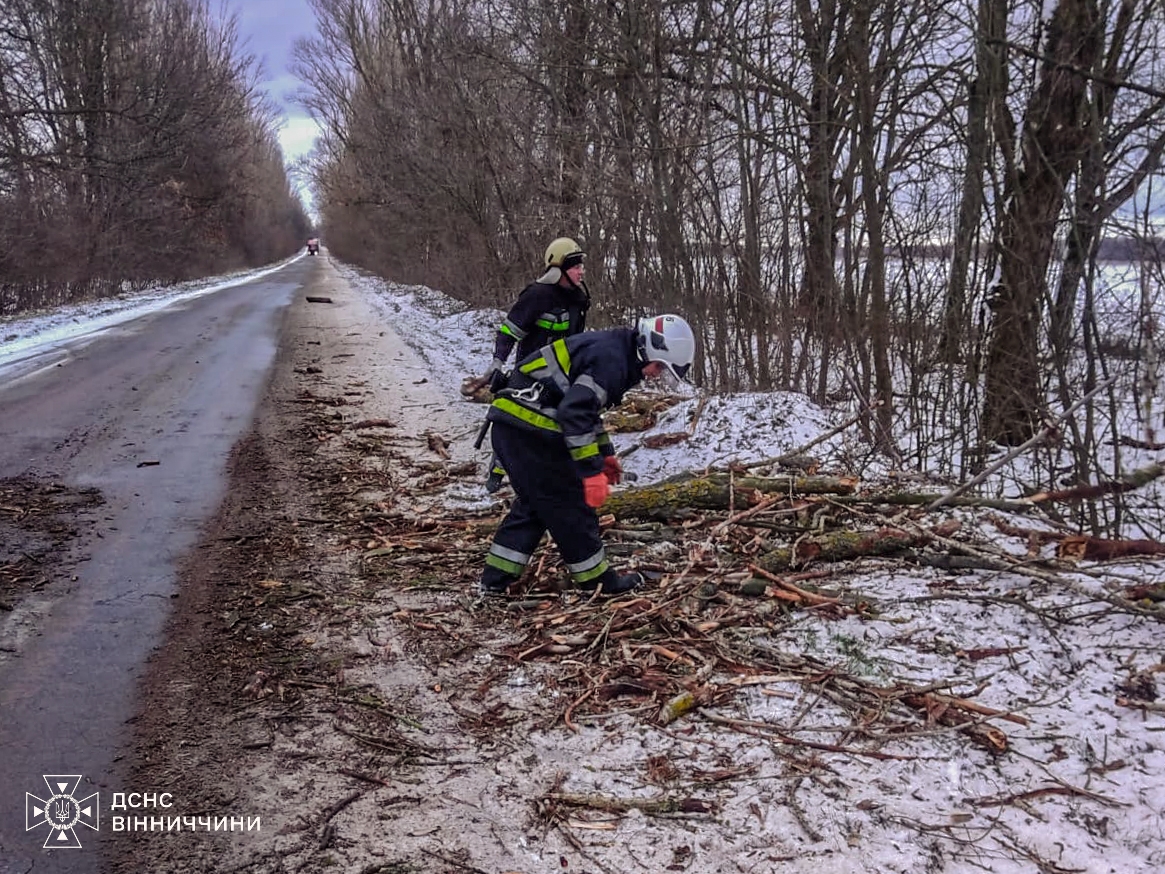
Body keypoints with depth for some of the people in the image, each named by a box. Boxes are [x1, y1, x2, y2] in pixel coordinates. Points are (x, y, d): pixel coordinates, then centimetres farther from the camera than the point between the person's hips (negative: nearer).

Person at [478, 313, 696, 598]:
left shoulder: (609, 350, 18)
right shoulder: (611, 359, -15)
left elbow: (583, 405, 28)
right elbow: (575, 412, -25)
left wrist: (605, 454, 28)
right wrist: (591, 471, -23)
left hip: (511, 423, 10)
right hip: (529, 429, -10)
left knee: (533, 503, 19)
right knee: (569, 504, 2)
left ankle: (494, 581, 20)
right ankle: (599, 580, 14)